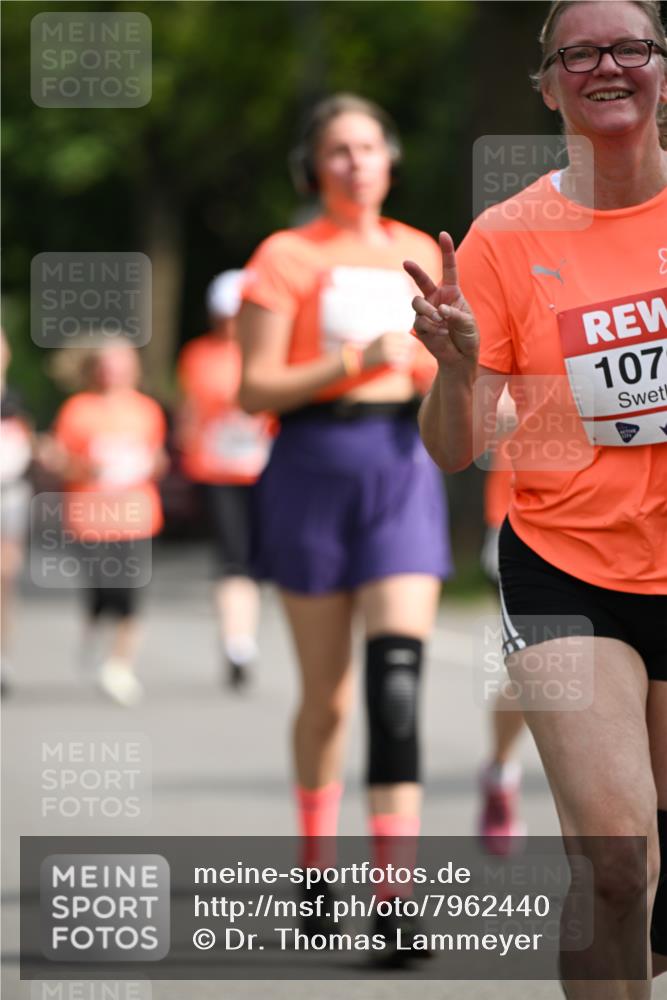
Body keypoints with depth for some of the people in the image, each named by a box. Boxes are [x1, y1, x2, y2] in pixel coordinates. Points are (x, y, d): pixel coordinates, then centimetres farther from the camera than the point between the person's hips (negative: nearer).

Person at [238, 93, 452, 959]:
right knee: (326, 692, 6)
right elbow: (255, 389, -5)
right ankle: (316, 869, 28)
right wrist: (354, 365, -17)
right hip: (316, 464, -2)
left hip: (403, 465, 2)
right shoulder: (287, 257, 0)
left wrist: (442, 375, 2)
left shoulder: (420, 254, 13)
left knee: (397, 674, -14)